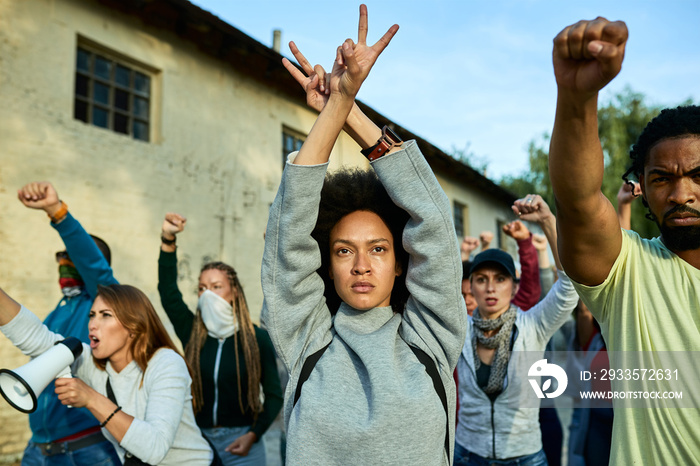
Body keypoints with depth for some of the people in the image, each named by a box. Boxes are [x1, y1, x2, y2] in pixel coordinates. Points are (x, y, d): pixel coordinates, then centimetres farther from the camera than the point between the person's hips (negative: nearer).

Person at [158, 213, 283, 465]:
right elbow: (168, 291, -13)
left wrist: (253, 435, -11)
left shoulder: (257, 337, -6)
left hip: (240, 440, -2)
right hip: (198, 437, 2)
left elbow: (274, 394, 0)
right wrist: (167, 239, -22)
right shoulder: (191, 332, 0)